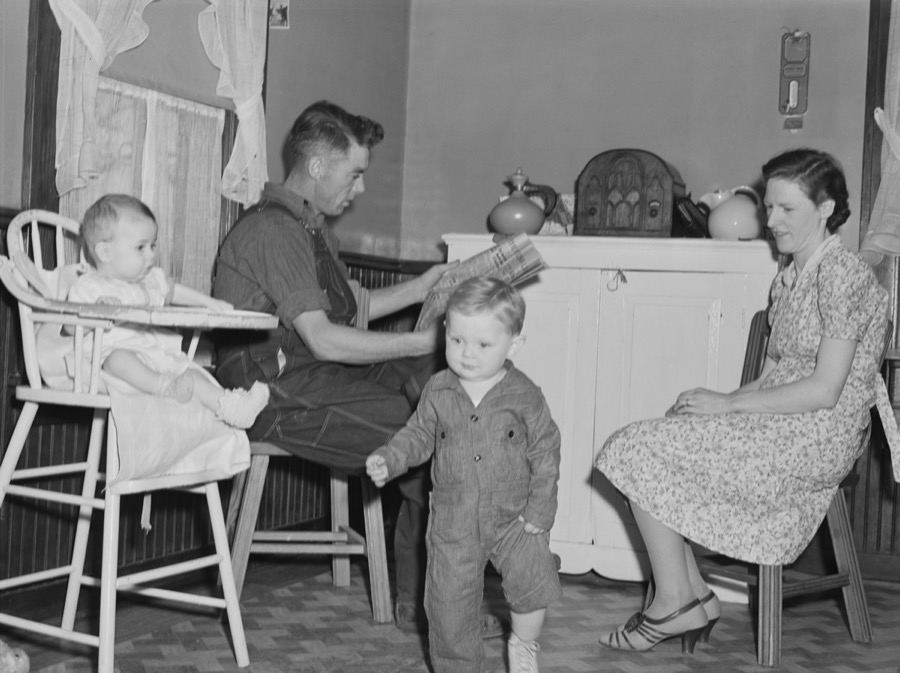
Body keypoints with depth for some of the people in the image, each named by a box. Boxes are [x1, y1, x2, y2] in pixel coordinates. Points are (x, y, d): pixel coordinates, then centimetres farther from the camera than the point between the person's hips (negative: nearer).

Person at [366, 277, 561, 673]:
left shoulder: (524, 395, -8)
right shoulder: (438, 392, -3)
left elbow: (545, 452, -3)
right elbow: (418, 436, 8)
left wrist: (539, 511, -8)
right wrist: (388, 460, -10)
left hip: (512, 517, -2)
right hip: (453, 522, 2)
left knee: (534, 581, -19)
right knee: (448, 608, 5)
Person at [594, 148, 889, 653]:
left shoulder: (843, 275, -15)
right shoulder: (791, 275, 14)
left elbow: (824, 390, -20)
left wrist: (729, 403, -15)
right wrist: (711, 404, -1)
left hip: (818, 439, -9)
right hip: (779, 424, 9)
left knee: (641, 453, -14)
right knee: (643, 450, -2)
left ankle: (674, 603, -2)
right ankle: (694, 595, 0)